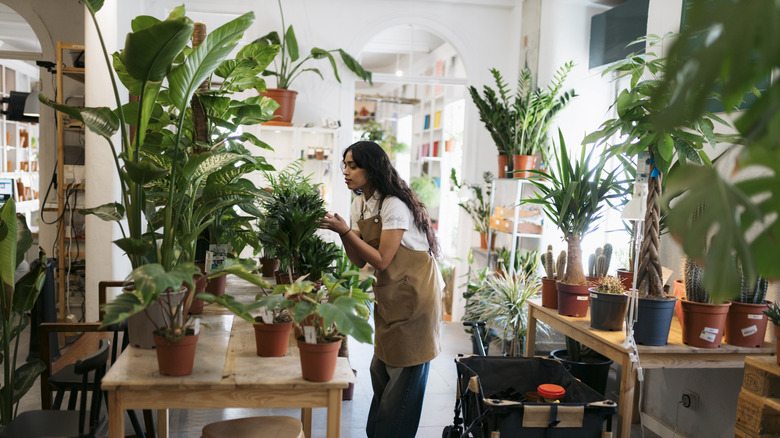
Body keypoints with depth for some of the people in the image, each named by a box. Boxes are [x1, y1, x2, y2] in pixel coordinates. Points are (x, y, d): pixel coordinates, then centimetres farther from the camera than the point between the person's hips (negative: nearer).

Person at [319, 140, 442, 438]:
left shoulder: (394, 205, -21)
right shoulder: (360, 205, 6)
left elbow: (381, 260, -21)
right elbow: (360, 262, 3)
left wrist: (346, 231, -22)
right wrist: (341, 232, -11)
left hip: (414, 291, -8)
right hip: (388, 294, 8)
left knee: (405, 372, 0)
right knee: (381, 368, 14)